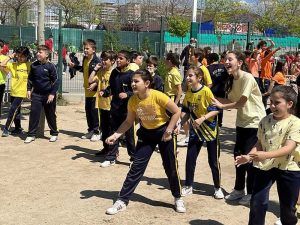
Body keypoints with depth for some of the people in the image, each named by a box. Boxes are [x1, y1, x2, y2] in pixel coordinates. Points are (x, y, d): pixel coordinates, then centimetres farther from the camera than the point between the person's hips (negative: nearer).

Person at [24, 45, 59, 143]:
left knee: (51, 115, 8)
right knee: (34, 113, -1)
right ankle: (31, 134, 5)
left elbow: (56, 81, -8)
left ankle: (54, 133, 22)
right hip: (36, 94, 3)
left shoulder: (50, 66, -9)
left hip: (48, 95, -3)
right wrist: (29, 89, 7)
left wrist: (52, 94, -12)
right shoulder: (34, 65, 3)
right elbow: (30, 78, 15)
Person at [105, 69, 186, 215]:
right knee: (136, 167, -1)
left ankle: (178, 199, 25)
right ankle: (122, 201, 4)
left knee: (170, 167, 4)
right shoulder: (133, 101, -13)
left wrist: (168, 132, -18)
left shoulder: (158, 96, -26)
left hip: (164, 131, -3)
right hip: (146, 133, 3)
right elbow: (129, 122, 1)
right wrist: (115, 135, -10)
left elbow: (176, 112, -18)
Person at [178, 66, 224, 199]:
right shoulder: (188, 93, 2)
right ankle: (188, 186, 21)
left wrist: (202, 118, -29)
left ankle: (218, 188, 20)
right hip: (195, 130, 5)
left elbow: (216, 109, -19)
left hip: (210, 129, -5)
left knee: (213, 160, 4)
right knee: (190, 158, 6)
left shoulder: (206, 91, -18)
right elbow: (186, 111, 10)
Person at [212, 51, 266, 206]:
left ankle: (251, 193, 13)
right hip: (242, 122, 8)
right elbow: (232, 101, 3)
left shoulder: (247, 78, -19)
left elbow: (241, 102, -20)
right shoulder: (232, 80, 7)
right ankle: (239, 190, 27)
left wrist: (221, 105, -11)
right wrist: (213, 99, -4)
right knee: (238, 155, 12)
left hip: (255, 123, -8)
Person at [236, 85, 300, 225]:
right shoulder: (265, 121, 1)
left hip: (288, 169, -3)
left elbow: (289, 148, -25)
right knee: (257, 202, -2)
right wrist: (248, 156, -10)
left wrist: (266, 155, -37)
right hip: (265, 166, 3)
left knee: (288, 207, 14)